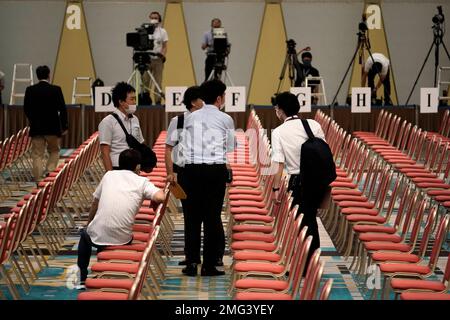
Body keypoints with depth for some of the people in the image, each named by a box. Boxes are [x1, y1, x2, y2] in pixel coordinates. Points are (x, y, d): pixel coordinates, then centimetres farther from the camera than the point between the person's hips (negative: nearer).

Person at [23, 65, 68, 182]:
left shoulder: (30, 90, -2)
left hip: (36, 128, 1)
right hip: (53, 128, -1)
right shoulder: (56, 90, -8)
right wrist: (64, 126, 2)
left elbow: (26, 109, 4)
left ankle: (38, 179, 2)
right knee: (54, 151, 17)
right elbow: (62, 109, -7)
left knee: (37, 155, 5)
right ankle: (49, 172, -2)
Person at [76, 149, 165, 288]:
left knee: (84, 233, 36)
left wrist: (88, 224, 34)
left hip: (98, 236, 1)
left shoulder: (109, 175, 11)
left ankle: (81, 279, 35)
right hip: (122, 239, -1)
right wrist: (152, 199, 10)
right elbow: (160, 197, -14)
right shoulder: (142, 181, 4)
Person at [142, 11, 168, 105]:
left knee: (158, 82, -2)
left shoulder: (162, 32, 8)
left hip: (158, 59, 0)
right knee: (145, 81, -3)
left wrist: (163, 55, -14)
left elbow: (164, 46, 5)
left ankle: (158, 101, 1)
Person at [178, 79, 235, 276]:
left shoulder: (190, 118, 14)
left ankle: (191, 262, 4)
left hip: (191, 169, 3)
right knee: (212, 216, 2)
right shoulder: (225, 119, 6)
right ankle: (210, 265, 2)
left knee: (192, 216, 6)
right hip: (216, 169, -2)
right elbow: (231, 148, 12)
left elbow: (183, 146, 13)